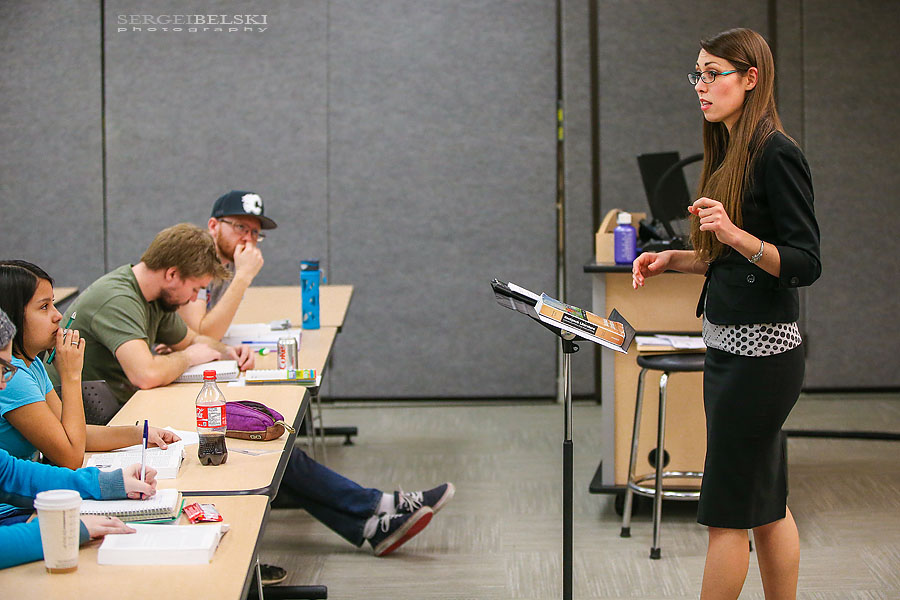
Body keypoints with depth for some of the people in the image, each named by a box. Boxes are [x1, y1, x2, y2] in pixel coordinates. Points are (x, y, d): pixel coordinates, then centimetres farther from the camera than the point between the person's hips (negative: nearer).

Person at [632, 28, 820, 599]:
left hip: (760, 351, -10)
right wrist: (674, 259, 10)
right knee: (767, 504, 14)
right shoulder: (730, 153, 15)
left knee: (728, 511, -3)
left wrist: (737, 235, -32)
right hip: (730, 345, 10)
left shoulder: (777, 154, -14)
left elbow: (805, 264, -18)